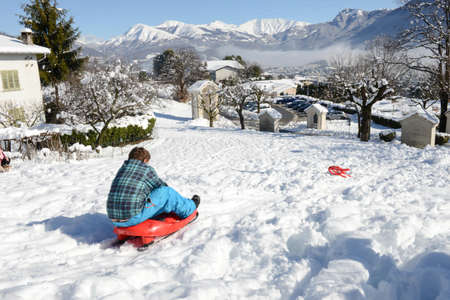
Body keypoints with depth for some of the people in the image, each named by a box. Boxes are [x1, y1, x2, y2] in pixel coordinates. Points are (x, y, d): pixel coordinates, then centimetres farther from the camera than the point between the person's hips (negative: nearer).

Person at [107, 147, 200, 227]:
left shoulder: (123, 168, 17)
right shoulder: (147, 169, 0)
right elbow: (161, 185, 12)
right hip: (133, 218, -7)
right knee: (167, 192, 4)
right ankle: (190, 207, 26)